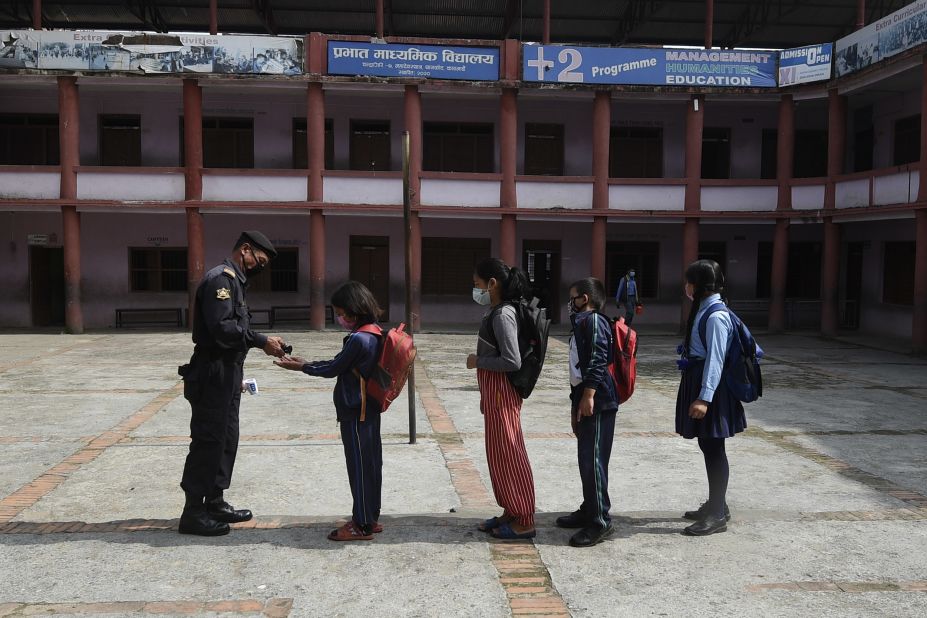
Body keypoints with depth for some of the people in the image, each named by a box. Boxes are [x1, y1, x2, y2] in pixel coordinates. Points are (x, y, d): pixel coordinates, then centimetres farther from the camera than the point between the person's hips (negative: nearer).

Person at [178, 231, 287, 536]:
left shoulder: (234, 280, 19)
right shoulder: (222, 278, -13)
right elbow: (222, 328, -24)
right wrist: (262, 341, -20)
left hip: (226, 374, 10)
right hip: (213, 373, -10)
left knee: (226, 439, 14)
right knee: (207, 440, -5)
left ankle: (215, 502, 24)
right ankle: (193, 512, 2)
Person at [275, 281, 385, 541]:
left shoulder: (358, 339, -21)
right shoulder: (373, 335, 8)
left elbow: (333, 369, -13)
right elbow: (339, 363, 14)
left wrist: (302, 367, 0)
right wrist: (308, 363, 12)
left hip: (355, 414, -9)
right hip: (369, 410, 9)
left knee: (359, 466, -1)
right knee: (370, 463, 15)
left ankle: (362, 525, 9)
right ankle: (370, 517, 26)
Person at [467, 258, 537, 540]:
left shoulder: (502, 315, -20)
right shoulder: (497, 312, 10)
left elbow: (512, 361, -25)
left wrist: (478, 362, -13)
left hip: (502, 393, -10)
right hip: (495, 392, 10)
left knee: (508, 456, -1)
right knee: (500, 454, 17)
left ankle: (524, 522, 10)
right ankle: (511, 513, 28)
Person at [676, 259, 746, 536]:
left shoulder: (716, 316, -18)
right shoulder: (702, 310, 11)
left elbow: (715, 359, -22)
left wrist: (704, 397, -24)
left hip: (711, 386, -10)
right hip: (698, 381, 10)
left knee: (713, 449, -1)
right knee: (708, 446, 17)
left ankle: (718, 515, 10)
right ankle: (715, 505, 31)